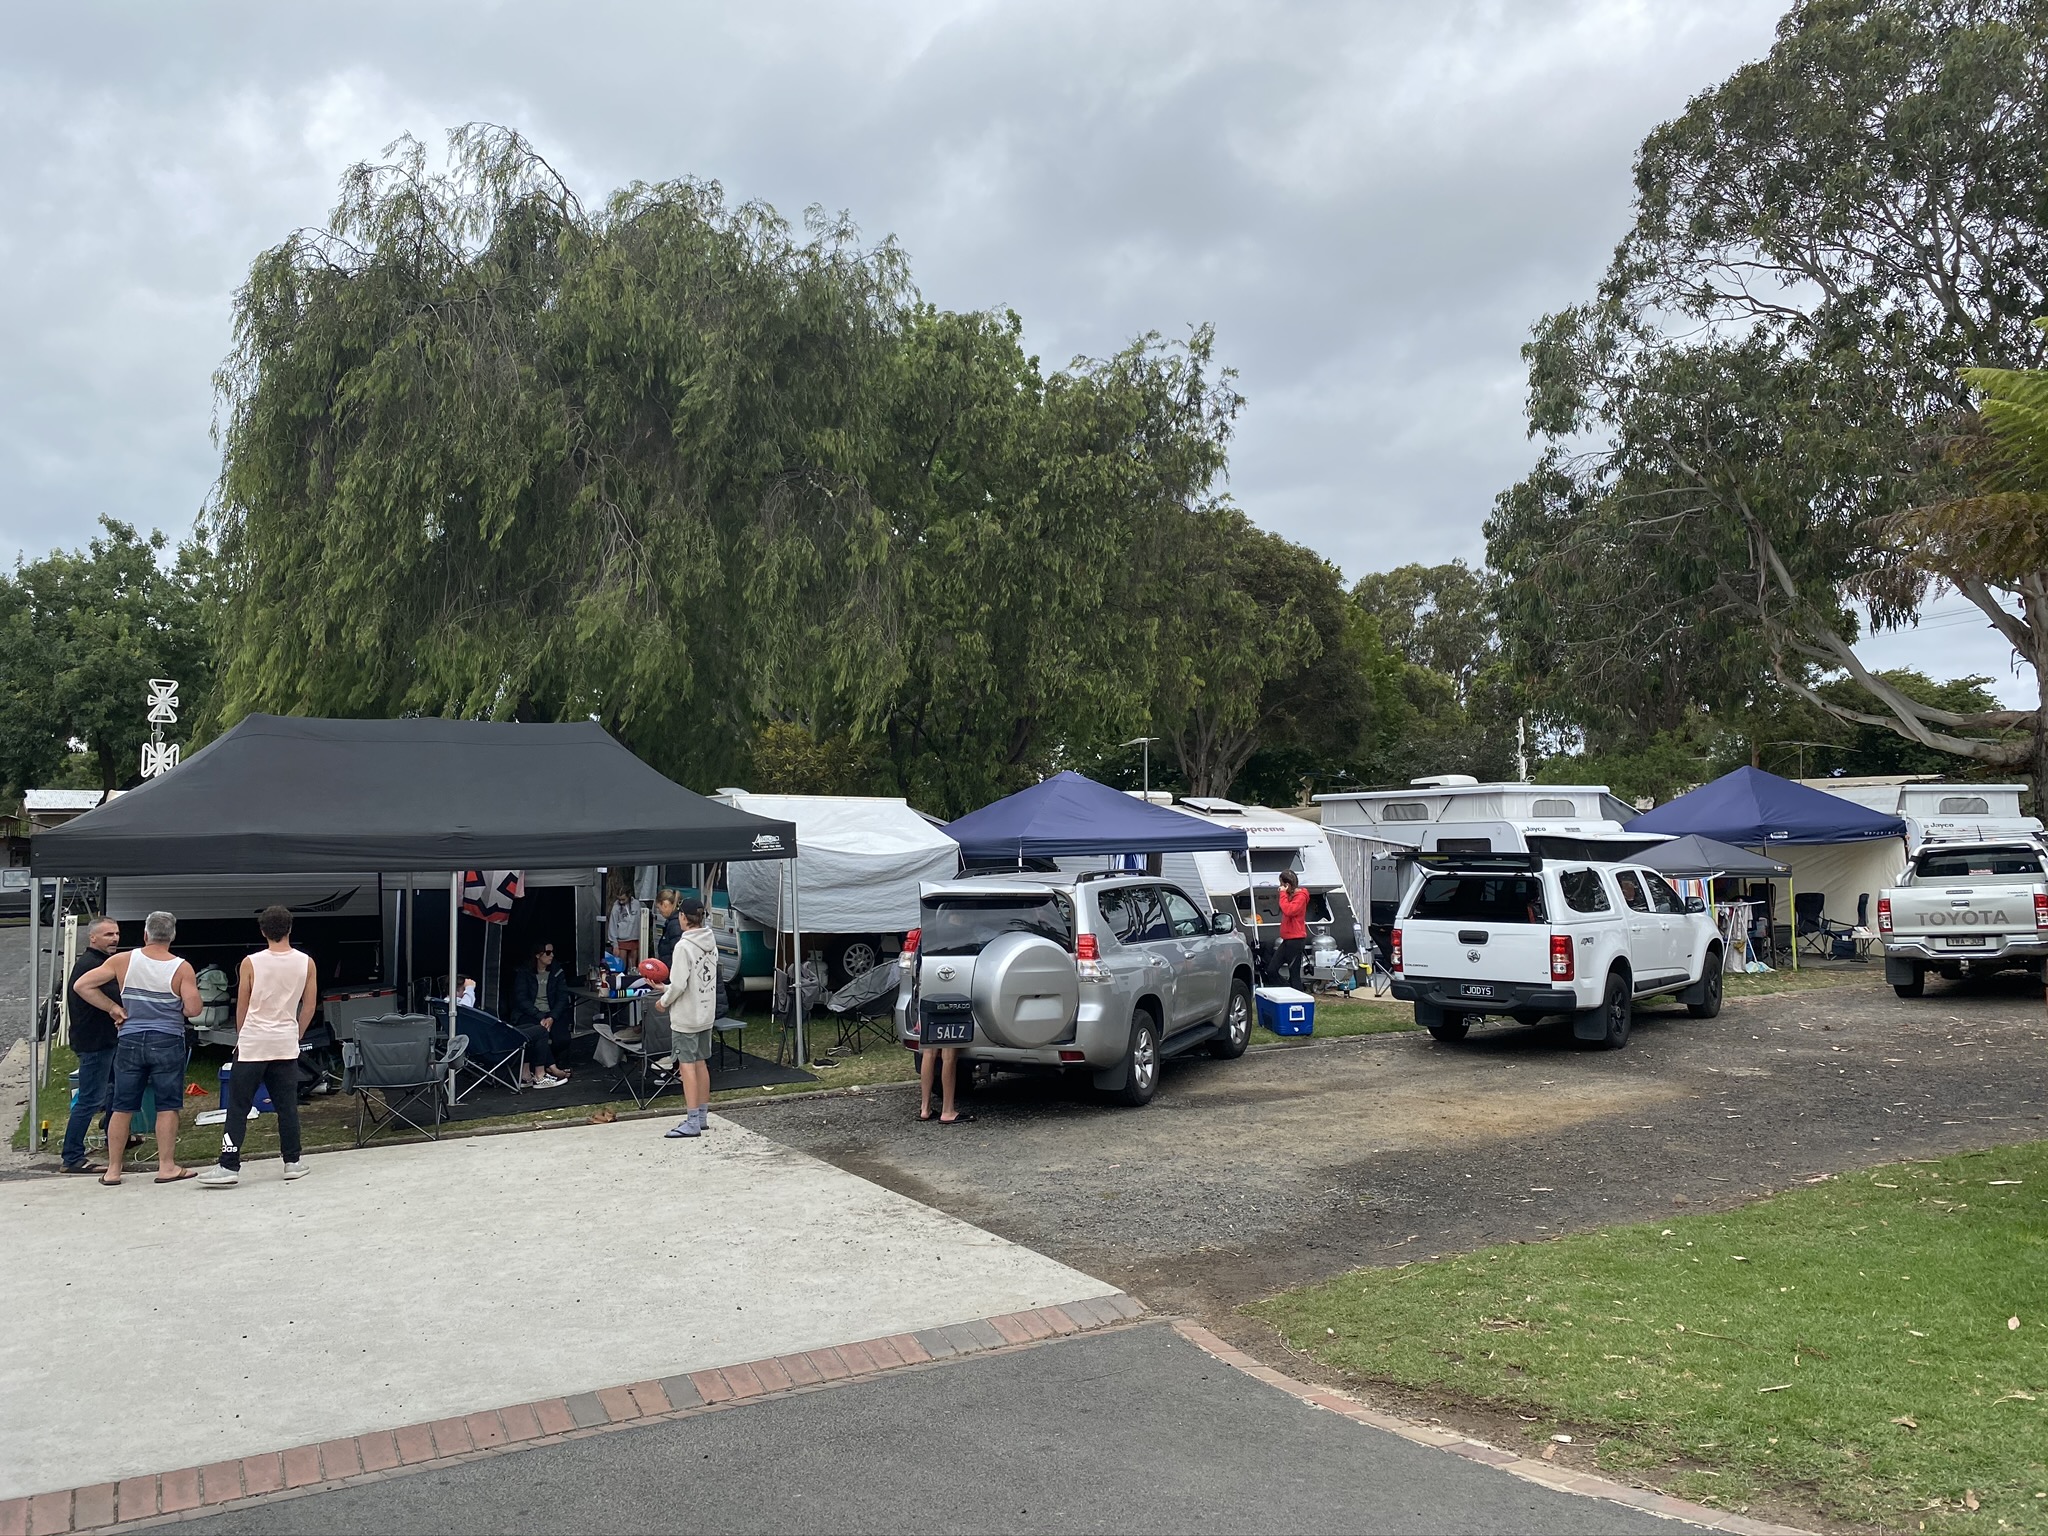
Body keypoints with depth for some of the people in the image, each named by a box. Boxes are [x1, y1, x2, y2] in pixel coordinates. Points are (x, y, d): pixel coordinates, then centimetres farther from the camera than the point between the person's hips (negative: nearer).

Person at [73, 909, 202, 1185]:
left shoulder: (123, 961, -2)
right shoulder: (181, 968, -9)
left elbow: (81, 985, -3)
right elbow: (193, 1009, -12)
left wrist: (112, 1008, 4)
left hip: (130, 1041, 3)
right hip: (167, 1043, -3)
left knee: (123, 1108, 10)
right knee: (167, 1106, 5)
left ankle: (113, 1170, 16)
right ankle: (166, 1167, 6)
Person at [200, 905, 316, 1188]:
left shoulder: (251, 963, -5)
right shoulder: (306, 963, 1)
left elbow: (242, 1007, 3)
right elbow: (309, 1007, 7)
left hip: (253, 1043, -2)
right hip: (286, 1045, 2)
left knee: (238, 1107, 2)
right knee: (287, 1106, 8)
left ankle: (229, 1167, -2)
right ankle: (292, 1162, 12)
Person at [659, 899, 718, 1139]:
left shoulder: (684, 946, -19)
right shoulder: (711, 943, 7)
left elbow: (679, 985, -22)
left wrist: (664, 1001, -3)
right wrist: (667, 989, 17)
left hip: (686, 1016, -8)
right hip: (706, 1013, 8)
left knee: (687, 1065, -5)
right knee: (701, 1063, 15)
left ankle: (692, 1122, -5)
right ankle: (702, 1115, 23)